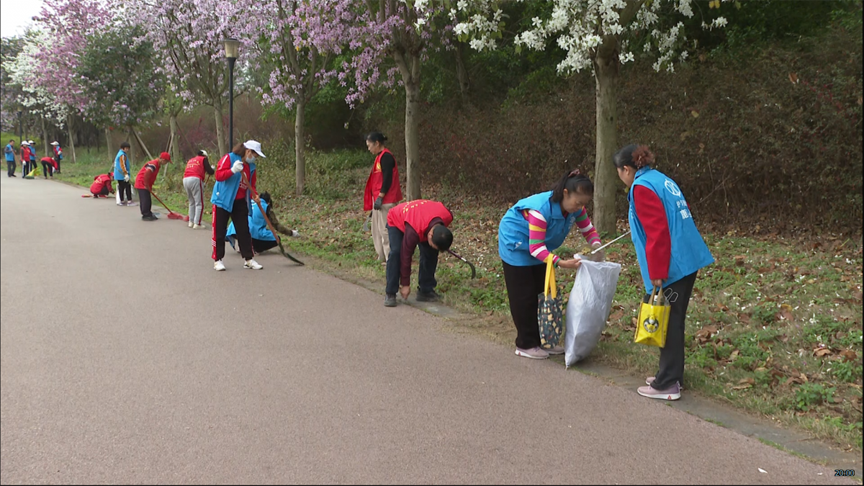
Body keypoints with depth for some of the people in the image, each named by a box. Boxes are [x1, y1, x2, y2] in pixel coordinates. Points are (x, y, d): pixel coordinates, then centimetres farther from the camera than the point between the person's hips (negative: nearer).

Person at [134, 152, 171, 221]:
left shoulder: (158, 165, 9)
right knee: (145, 200, -8)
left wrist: (149, 187, 11)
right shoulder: (153, 164, -23)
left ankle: (148, 214, 19)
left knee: (148, 201, 13)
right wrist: (147, 186, -22)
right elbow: (146, 175, -32)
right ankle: (146, 215, -3)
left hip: (146, 185, 10)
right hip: (141, 183, -10)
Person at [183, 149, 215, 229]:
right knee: (199, 203, -3)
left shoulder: (190, 160, 29)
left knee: (191, 202, 19)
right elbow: (210, 172, 5)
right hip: (195, 180, -6)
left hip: (185, 179, 6)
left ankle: (191, 222, 19)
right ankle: (197, 223, -10)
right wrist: (212, 168, 27)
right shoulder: (203, 159, 12)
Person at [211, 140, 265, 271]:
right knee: (220, 232, 0)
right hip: (223, 200, -6)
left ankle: (249, 259, 13)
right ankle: (217, 260, 8)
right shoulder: (229, 158, -12)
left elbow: (251, 185, 11)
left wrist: (254, 195, -9)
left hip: (240, 202, 6)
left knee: (244, 231, 7)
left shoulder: (251, 166, 7)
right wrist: (232, 171, -36)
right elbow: (218, 175, -20)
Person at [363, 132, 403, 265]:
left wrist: (380, 197, -21)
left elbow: (387, 179, -20)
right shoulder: (380, 157, 16)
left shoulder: (385, 157, -14)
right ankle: (382, 256, 21)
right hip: (380, 199, 10)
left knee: (385, 229, -7)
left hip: (386, 200, -10)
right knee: (378, 229, 14)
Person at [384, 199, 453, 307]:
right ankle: (390, 294, -17)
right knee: (396, 253, -26)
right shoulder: (413, 231, -44)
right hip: (396, 220, -5)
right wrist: (405, 284, -23)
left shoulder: (448, 216, -31)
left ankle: (425, 291, 1)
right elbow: (406, 257, -32)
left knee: (431, 253, -10)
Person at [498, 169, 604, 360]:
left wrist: (596, 246, -27)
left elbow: (589, 229, -4)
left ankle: (543, 339, 19)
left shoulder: (575, 208, -17)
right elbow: (535, 248, -38)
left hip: (539, 248, 7)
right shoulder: (541, 209, -38)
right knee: (524, 296, -3)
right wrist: (561, 262, -49)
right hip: (517, 245, -7)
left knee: (542, 293, 9)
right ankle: (525, 345, 6)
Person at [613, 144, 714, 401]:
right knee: (674, 321, 17)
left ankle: (667, 385, 6)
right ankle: (671, 374, 27)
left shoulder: (641, 187, -13)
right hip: (687, 259, 9)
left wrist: (657, 273, -19)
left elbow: (658, 232, -21)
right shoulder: (661, 180, 15)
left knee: (668, 323, -2)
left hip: (673, 266, -9)